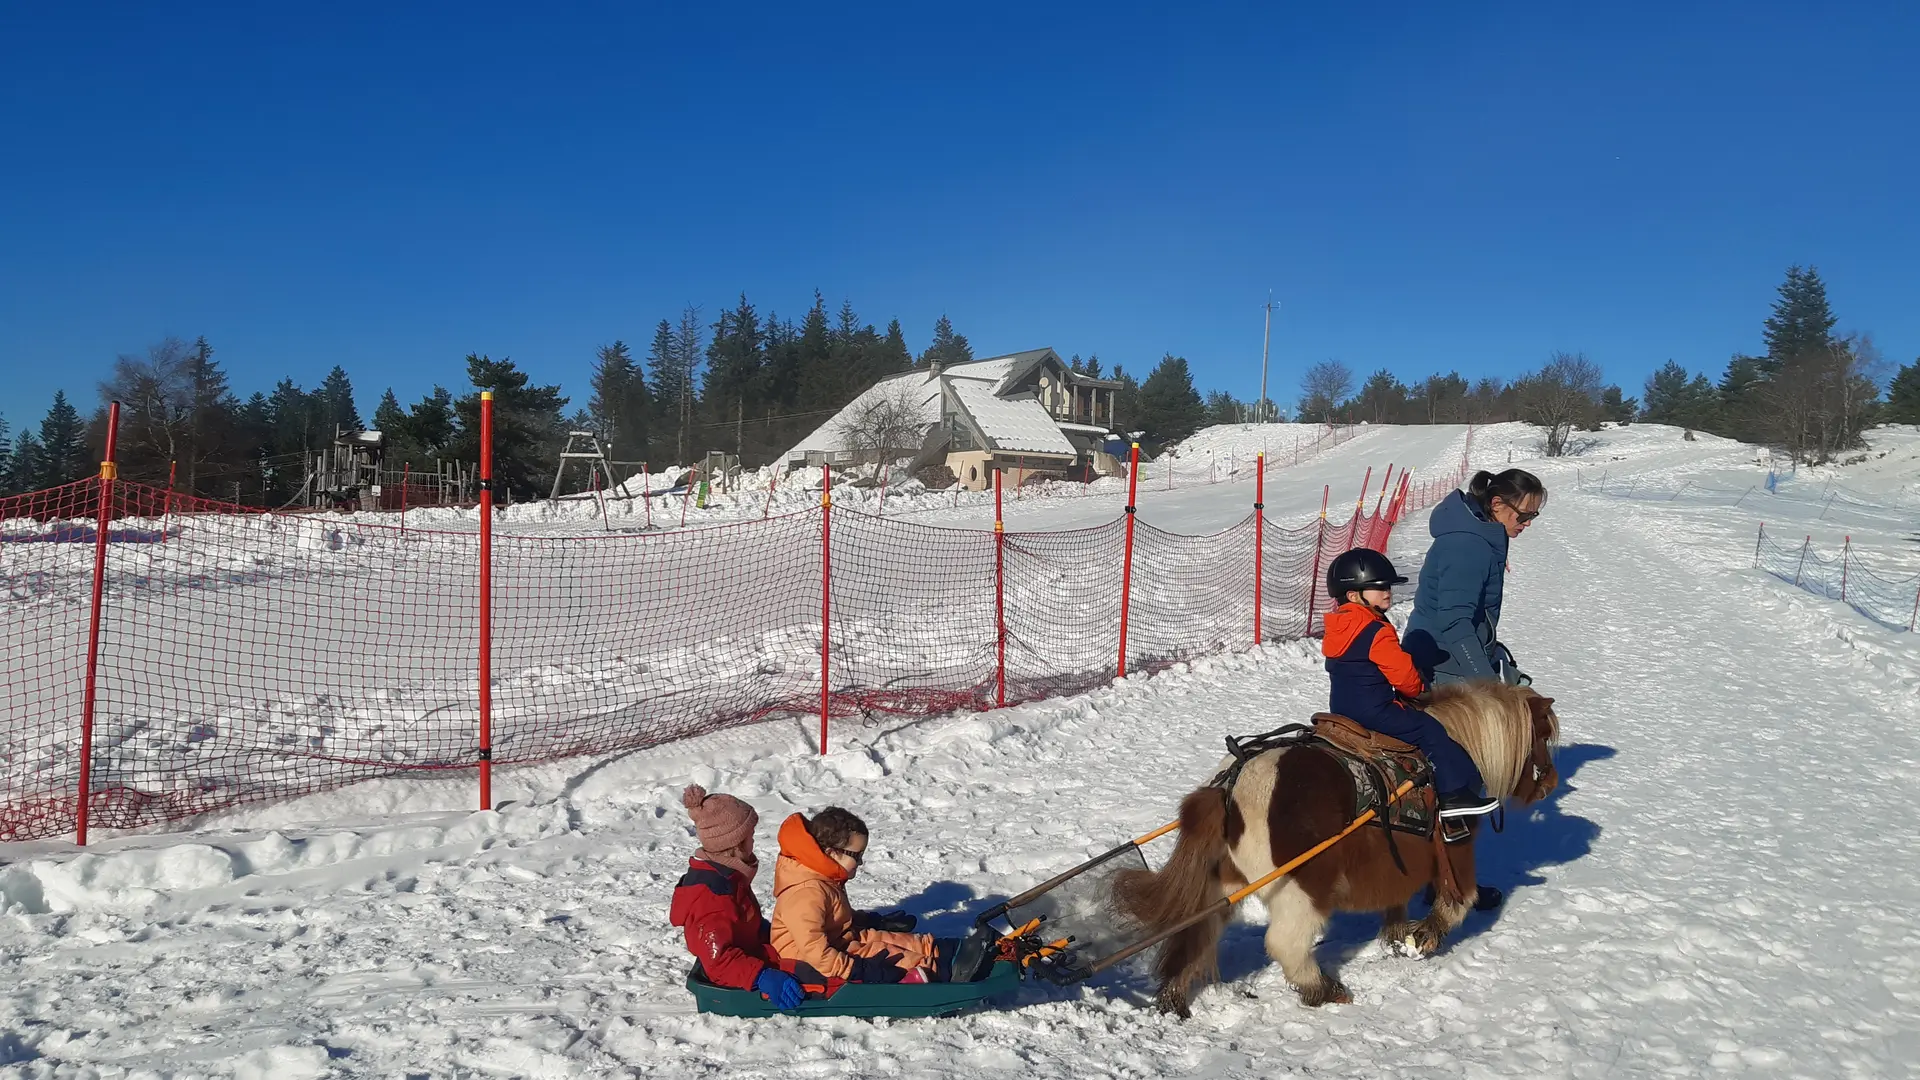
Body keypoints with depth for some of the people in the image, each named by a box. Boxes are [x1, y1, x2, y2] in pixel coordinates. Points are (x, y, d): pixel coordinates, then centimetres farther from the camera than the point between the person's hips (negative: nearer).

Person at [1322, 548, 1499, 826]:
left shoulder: (1335, 631, 9)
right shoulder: (1377, 632, -19)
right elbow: (1402, 673, -16)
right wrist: (1419, 690, 7)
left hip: (1342, 708, 10)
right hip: (1374, 712, -10)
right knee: (1430, 732, -3)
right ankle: (1454, 792, -5)